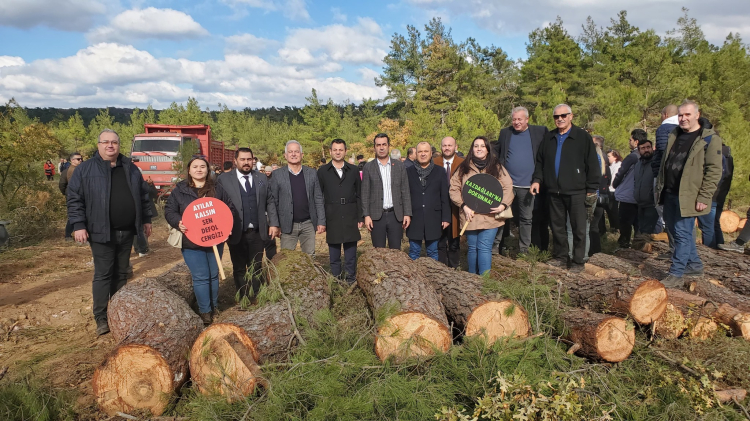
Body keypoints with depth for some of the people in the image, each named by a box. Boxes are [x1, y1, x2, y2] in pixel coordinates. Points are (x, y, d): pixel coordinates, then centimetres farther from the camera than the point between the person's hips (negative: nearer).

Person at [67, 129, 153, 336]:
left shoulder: (130, 168, 10)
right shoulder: (85, 169, -3)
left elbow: (143, 195, 15)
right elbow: (74, 199, -5)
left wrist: (146, 219, 14)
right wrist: (78, 225, -12)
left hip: (127, 232, 4)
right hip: (101, 232, -4)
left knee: (121, 273, 13)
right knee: (103, 275, -1)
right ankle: (101, 318, 8)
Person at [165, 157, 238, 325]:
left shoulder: (217, 188, 6)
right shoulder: (180, 190, 2)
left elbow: (230, 208, 9)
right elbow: (169, 210, 3)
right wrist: (178, 222, -17)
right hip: (191, 241, -2)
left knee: (213, 275, 12)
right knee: (200, 277, -2)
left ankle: (214, 307, 28)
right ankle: (205, 311, 9)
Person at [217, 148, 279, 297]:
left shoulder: (262, 178, 9)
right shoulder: (224, 179, -1)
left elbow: (270, 202, 9)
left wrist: (274, 224, 1)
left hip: (258, 233, 2)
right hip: (236, 233, -2)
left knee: (256, 268, 8)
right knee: (239, 269, 10)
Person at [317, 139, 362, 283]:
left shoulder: (354, 170, 8)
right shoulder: (323, 171, 5)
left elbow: (359, 195, 8)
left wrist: (360, 217, 2)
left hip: (350, 217, 1)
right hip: (332, 218, 0)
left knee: (351, 253, 5)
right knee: (334, 255, 7)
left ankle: (351, 280, 14)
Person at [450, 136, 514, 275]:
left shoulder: (497, 168, 7)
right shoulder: (464, 168, 7)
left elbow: (508, 187, 5)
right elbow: (454, 188, 4)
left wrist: (503, 205, -10)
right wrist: (463, 206, -7)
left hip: (490, 216, -1)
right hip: (470, 216, 1)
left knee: (484, 248, -10)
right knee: (472, 248, 8)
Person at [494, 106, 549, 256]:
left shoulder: (540, 132, 1)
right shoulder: (505, 133, 6)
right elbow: (496, 151, 17)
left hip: (527, 184, 0)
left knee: (526, 218, 8)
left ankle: (524, 249, 18)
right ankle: (496, 244, 13)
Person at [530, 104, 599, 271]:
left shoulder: (583, 137, -2)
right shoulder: (549, 138, 12)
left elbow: (592, 165, -3)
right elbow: (540, 161, 19)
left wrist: (592, 189, -6)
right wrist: (537, 179, 5)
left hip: (576, 192, -4)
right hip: (554, 191, 5)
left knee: (579, 228, 1)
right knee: (557, 226, 12)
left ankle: (578, 261, 11)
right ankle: (561, 257, 24)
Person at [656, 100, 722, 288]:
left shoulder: (709, 138, -8)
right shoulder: (674, 135, 13)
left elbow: (714, 171, -12)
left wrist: (704, 198, -17)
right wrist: (659, 187, 14)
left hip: (688, 196, -7)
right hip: (669, 194, 7)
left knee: (683, 234, -4)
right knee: (675, 230, 15)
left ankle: (676, 275, 2)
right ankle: (695, 265, 31)